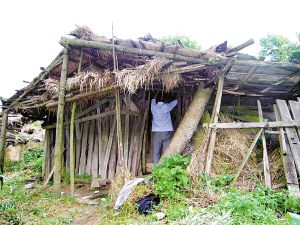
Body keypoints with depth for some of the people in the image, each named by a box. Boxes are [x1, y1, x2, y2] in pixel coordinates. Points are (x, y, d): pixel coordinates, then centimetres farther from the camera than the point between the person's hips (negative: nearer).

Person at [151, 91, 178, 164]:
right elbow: (176, 101, 18)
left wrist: (157, 92, 45)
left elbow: (153, 100, 30)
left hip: (156, 133, 2)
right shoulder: (166, 107, 0)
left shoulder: (154, 107, 6)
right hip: (166, 132, -2)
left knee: (156, 153, 3)